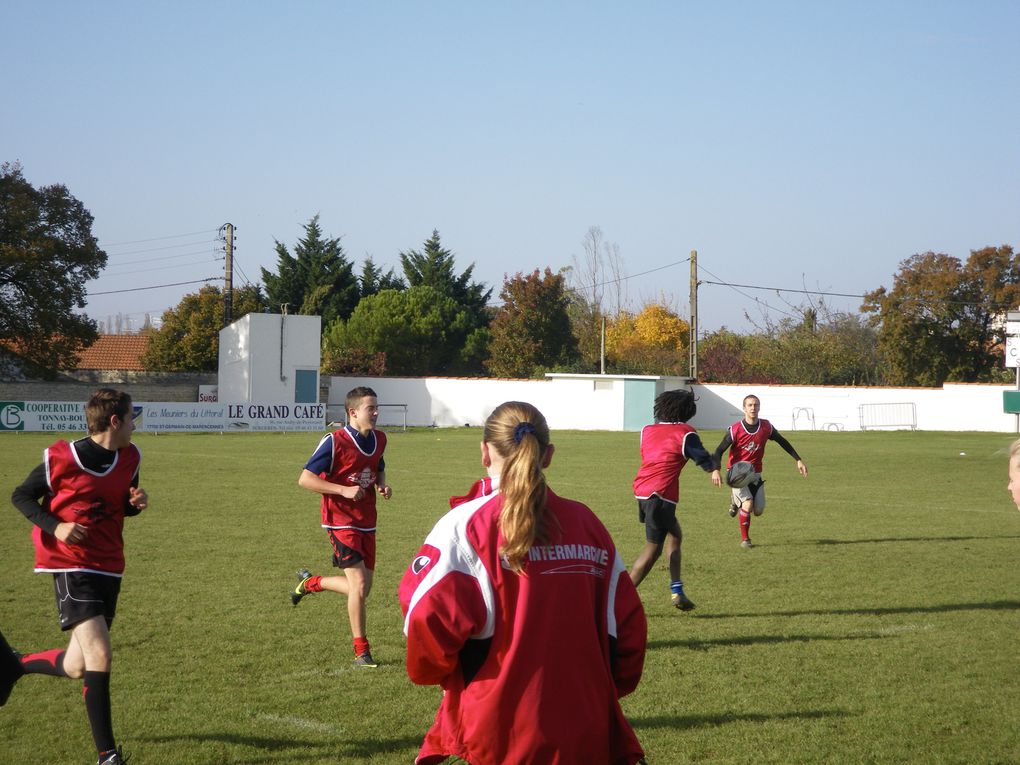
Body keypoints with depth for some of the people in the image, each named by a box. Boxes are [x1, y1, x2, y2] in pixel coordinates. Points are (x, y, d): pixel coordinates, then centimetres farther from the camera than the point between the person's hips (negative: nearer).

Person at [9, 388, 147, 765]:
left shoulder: (130, 457, 5)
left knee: (77, 667, 9)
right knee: (99, 654, -18)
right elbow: (21, 496, -1)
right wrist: (55, 527, -17)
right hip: (72, 566, -7)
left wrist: (137, 502, -4)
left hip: (109, 568, 7)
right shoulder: (61, 458, -12)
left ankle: (14, 666, 39)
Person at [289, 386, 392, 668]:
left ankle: (310, 582, 35)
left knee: (361, 589, 10)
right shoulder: (334, 441, -15)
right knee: (359, 584, -14)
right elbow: (305, 479, -15)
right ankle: (361, 652, -3)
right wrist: (344, 490, -23)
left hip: (366, 523, 7)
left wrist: (382, 485, 4)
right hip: (341, 521, -7)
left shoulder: (379, 439, 7)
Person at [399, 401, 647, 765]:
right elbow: (626, 622, 8)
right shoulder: (587, 523, 6)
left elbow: (428, 611, -17)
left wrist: (430, 669, 3)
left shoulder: (467, 524, -8)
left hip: (500, 736, -4)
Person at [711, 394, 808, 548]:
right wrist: (716, 470, -28)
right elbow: (719, 450, -12)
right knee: (748, 504, -21)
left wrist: (799, 460, 8)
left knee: (758, 511, 1)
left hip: (755, 473, 4)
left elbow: (783, 442, 9)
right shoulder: (735, 430, -15)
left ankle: (736, 500, 32)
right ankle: (745, 539, -3)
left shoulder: (766, 427, -6)